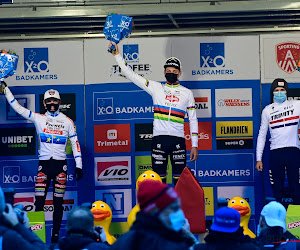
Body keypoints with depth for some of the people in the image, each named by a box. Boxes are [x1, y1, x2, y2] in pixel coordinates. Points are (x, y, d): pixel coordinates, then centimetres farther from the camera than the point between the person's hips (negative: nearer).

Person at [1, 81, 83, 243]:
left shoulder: (67, 121, 7)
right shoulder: (38, 118, 7)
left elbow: (75, 143, 8)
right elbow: (18, 108, 3)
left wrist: (78, 165, 3)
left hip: (60, 164, 0)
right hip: (44, 163, 0)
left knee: (58, 203, 1)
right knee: (39, 202, -7)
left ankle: (56, 234, 8)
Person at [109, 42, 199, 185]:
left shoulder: (187, 93, 10)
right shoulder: (156, 88, 9)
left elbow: (193, 120, 12)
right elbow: (131, 75, 6)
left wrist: (194, 145, 6)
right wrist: (117, 55, -1)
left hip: (178, 140, 0)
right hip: (159, 139, 0)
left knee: (179, 179, 0)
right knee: (159, 179, 1)